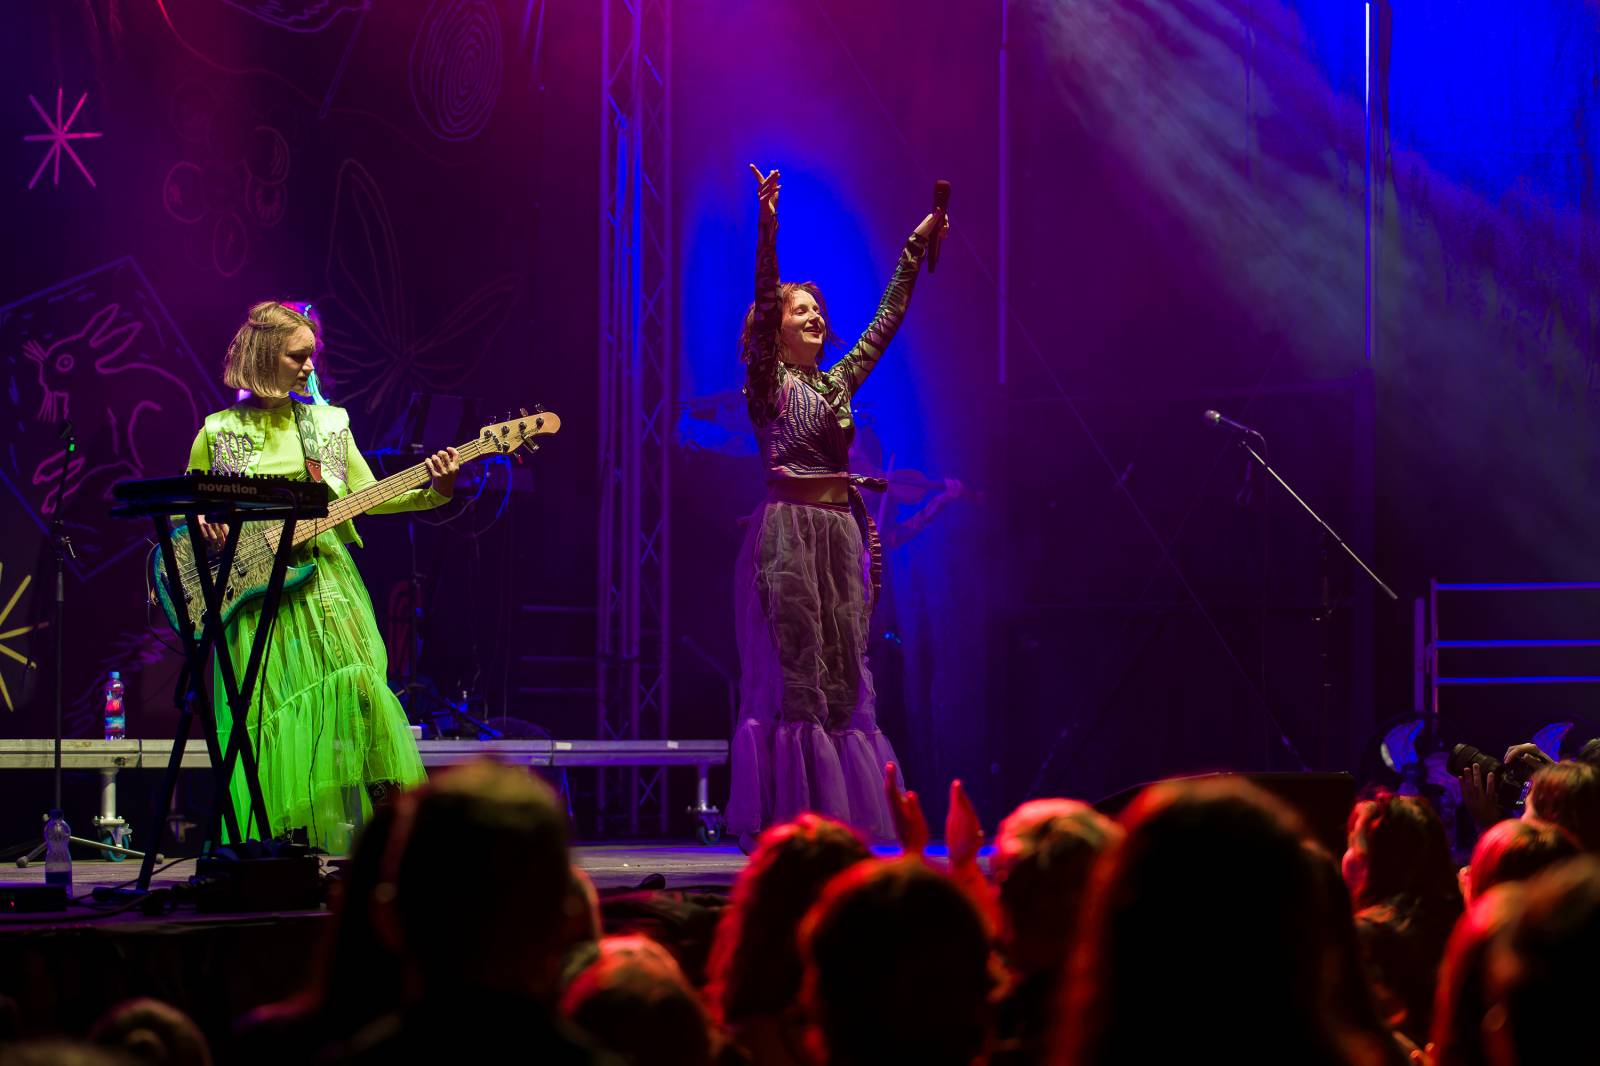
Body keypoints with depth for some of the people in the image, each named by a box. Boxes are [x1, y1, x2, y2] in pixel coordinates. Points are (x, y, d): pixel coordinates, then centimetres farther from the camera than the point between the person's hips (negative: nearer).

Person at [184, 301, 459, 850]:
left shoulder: (328, 424, 12)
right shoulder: (217, 433, 6)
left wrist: (432, 491, -5)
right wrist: (202, 527, -8)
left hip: (323, 575, 1)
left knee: (358, 687, -14)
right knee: (270, 716, -5)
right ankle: (278, 844, 1)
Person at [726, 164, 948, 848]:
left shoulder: (840, 381, 18)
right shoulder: (767, 380, 1)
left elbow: (888, 317, 22)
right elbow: (761, 300, -12)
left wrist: (915, 249, 22)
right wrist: (767, 229, -23)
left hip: (840, 531, 6)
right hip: (788, 530, -6)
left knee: (842, 673, 3)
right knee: (792, 670, -9)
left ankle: (836, 816, 4)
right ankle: (779, 819, -9)